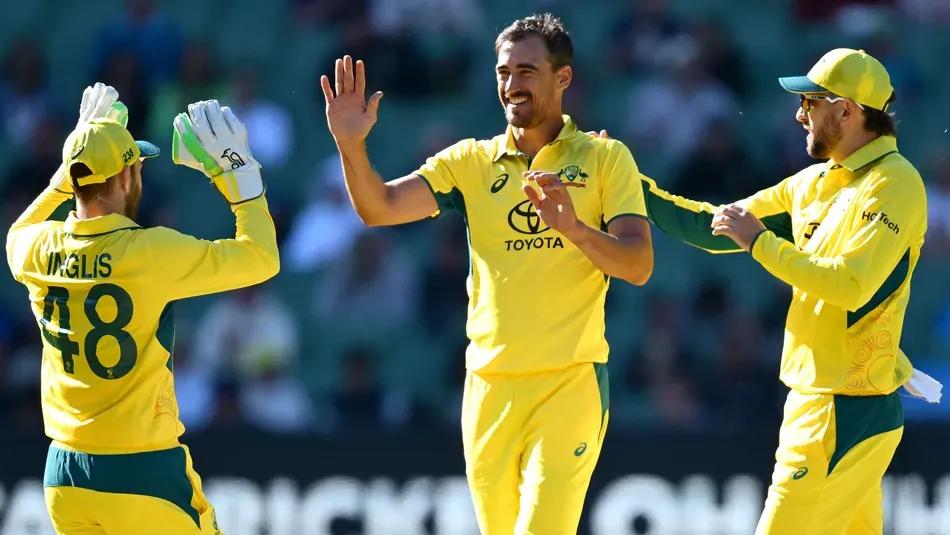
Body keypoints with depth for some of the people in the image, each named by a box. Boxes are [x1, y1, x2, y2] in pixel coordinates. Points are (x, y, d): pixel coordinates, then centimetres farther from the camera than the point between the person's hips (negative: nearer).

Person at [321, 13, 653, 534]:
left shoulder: (605, 158, 2)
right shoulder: (471, 161, 8)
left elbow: (638, 265, -8)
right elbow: (379, 209, -2)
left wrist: (574, 228, -26)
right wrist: (351, 144, -20)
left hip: (570, 380, -3)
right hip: (489, 385, 3)